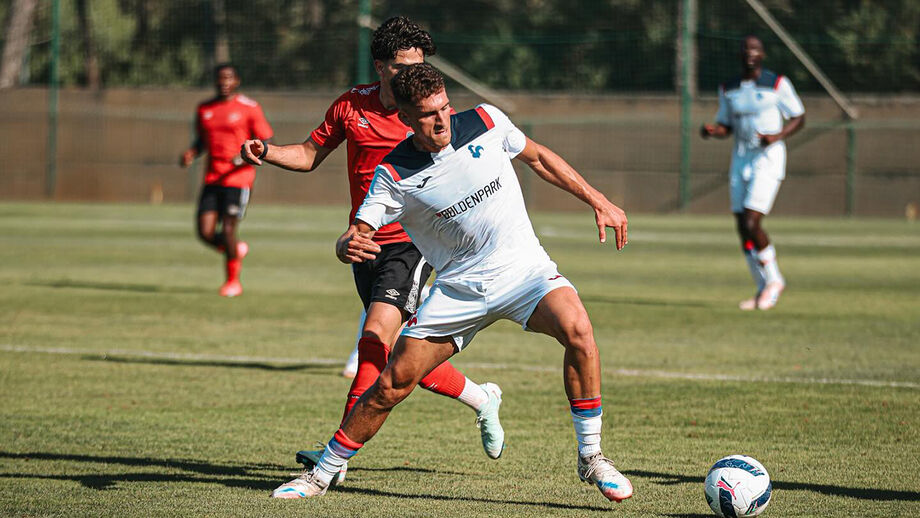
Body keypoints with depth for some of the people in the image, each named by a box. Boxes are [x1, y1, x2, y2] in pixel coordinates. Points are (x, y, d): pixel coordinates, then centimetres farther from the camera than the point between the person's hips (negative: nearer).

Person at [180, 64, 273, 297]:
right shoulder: (204, 109, 12)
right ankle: (237, 249, 26)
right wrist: (191, 153, 4)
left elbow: (267, 145, -2)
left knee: (228, 230, -10)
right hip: (212, 179, 5)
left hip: (238, 178, -5)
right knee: (206, 233, -6)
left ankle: (233, 281, 11)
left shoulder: (249, 108, -3)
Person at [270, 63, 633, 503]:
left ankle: (590, 456, -16)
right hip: (458, 286, 0)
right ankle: (321, 475, 16)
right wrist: (349, 246, -39)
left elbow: (537, 157, 12)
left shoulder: (486, 122, -6)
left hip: (523, 269, 0)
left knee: (576, 327, -30)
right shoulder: (394, 174, -10)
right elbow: (357, 232, -13)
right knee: (393, 383, -4)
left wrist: (598, 201, 12)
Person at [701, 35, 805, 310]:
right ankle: (763, 289, 15)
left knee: (751, 223, -16)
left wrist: (777, 136, -18)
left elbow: (798, 117, 0)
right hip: (741, 158, 6)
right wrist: (711, 130, -8)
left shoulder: (777, 84, -5)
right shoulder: (728, 89, 9)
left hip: (768, 157, -6)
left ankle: (774, 280, 4)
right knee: (743, 227, 3)